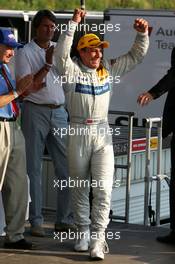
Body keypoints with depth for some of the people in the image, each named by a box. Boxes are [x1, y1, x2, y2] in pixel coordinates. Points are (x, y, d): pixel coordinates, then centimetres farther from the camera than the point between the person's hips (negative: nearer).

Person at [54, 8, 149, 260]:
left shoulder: (109, 69, 8)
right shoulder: (73, 70, -4)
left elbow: (136, 55, 12)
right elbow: (61, 53, -24)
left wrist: (142, 34, -4)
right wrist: (74, 24, -27)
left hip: (103, 134, 2)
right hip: (78, 133, -2)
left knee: (103, 189, -8)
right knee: (80, 188, 9)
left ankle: (97, 239, -8)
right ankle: (83, 232, 24)